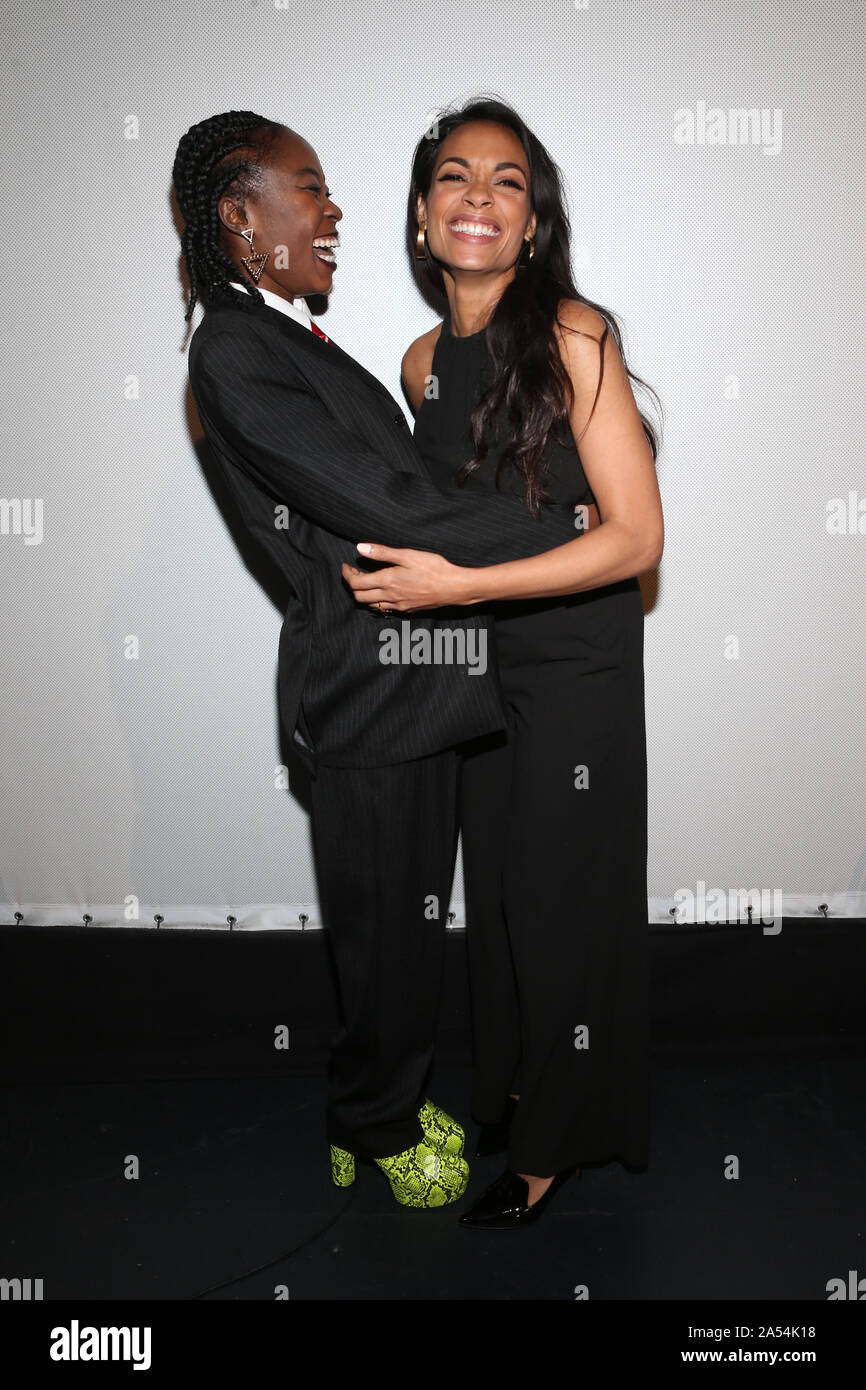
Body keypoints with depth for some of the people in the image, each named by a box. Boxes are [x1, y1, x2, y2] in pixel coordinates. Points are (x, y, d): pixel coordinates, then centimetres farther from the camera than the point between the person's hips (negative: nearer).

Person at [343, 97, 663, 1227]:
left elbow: (638, 539, -19)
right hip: (479, 665, 6)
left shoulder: (572, 335, -15)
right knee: (496, 891, 16)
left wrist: (454, 584, -23)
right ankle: (510, 1091, 39)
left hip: (579, 667, -5)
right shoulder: (423, 361, 4)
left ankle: (553, 1143, 29)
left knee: (558, 897, 7)